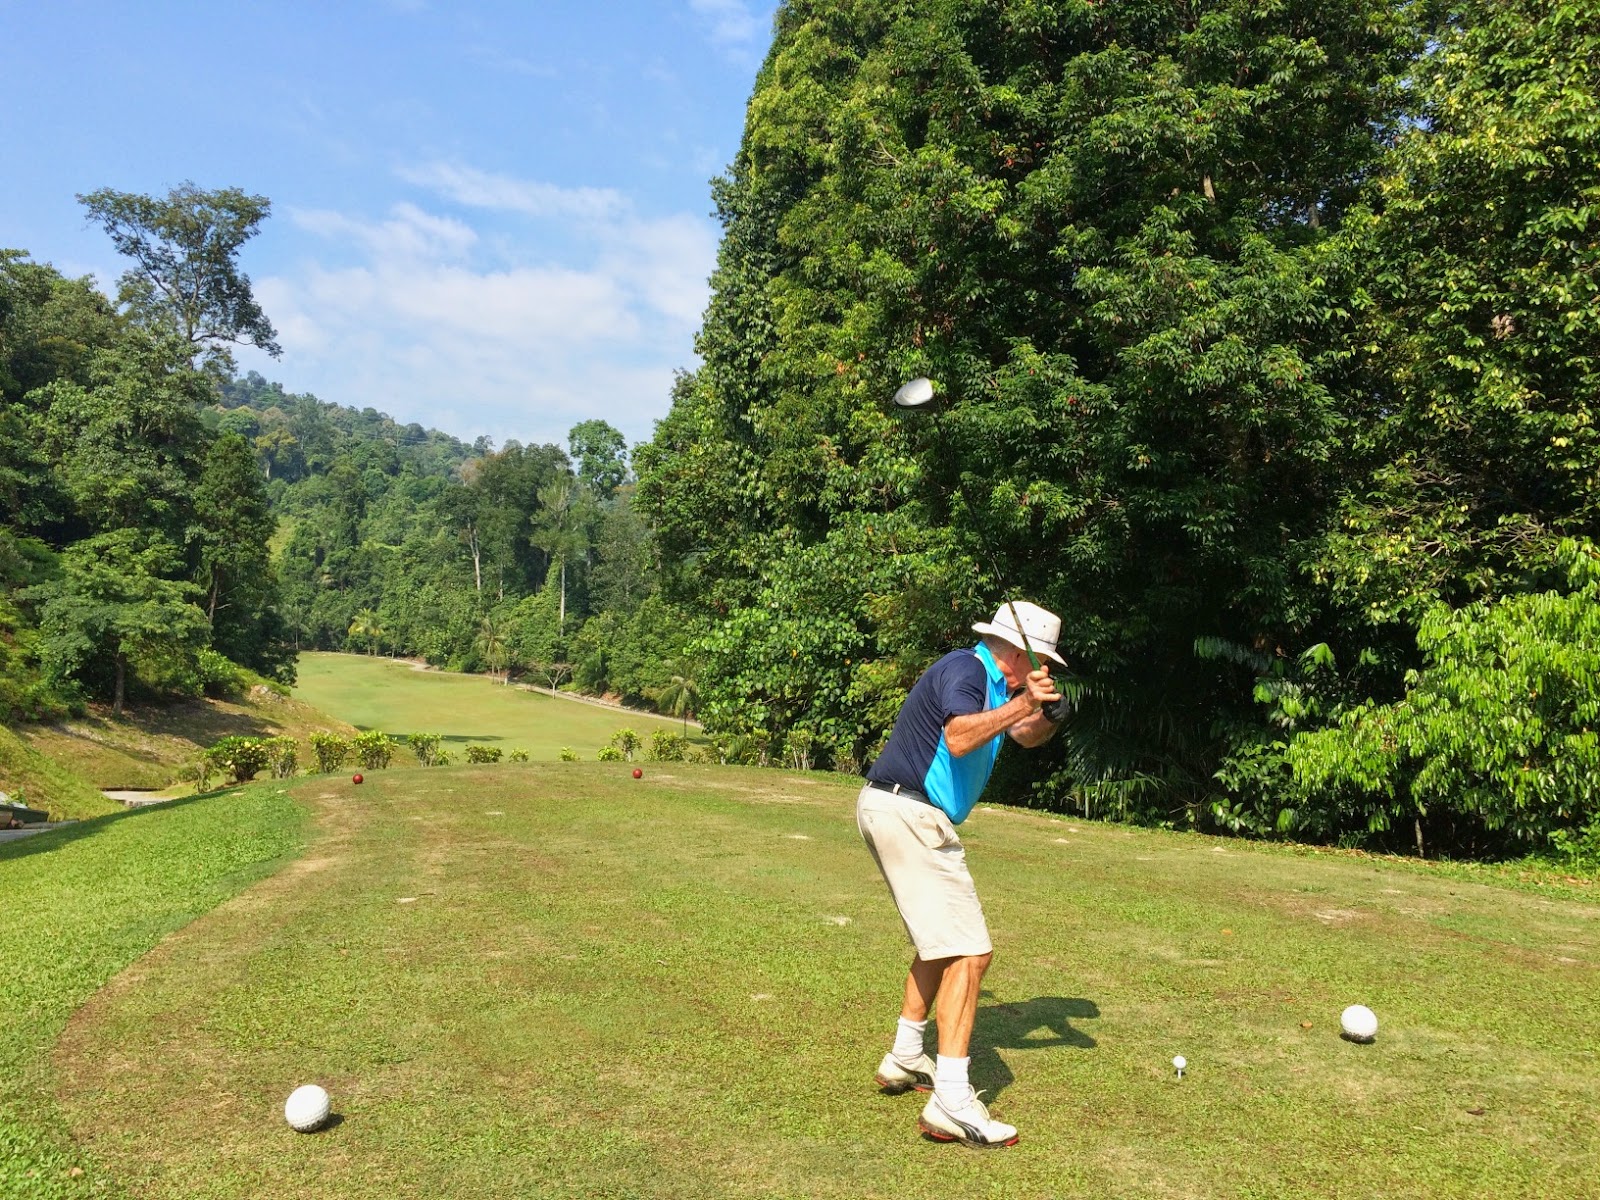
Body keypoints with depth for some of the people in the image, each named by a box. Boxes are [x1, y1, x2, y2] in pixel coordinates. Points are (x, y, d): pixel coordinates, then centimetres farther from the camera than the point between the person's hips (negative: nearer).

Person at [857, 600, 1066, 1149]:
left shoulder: (994, 682, 16)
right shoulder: (965, 670, -13)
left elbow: (1026, 737, 20)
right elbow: (960, 737, -30)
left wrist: (1045, 714, 0)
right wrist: (1022, 702, -28)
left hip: (894, 813, 11)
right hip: (909, 813, -11)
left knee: (941, 940, 24)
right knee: (969, 952, -13)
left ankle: (904, 1060, 32)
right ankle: (950, 1103, -13)